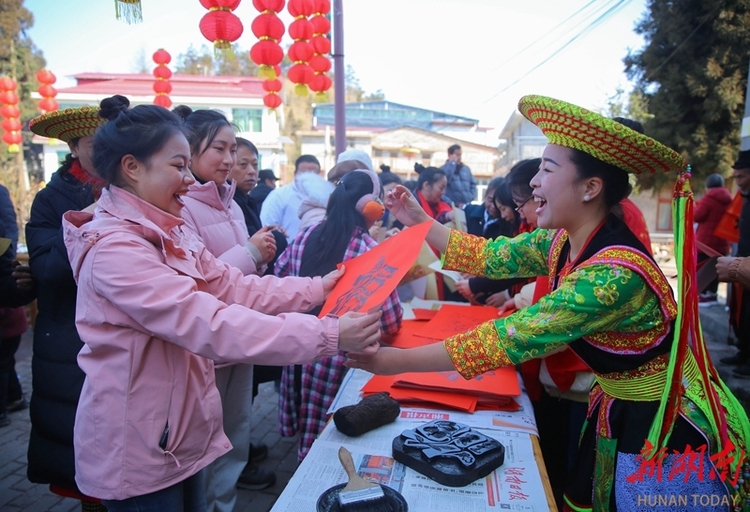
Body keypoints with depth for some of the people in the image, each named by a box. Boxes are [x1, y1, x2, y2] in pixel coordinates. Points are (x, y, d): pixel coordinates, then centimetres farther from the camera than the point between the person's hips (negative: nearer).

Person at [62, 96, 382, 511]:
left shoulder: (167, 234, 4)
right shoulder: (113, 248, -26)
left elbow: (232, 287, 0)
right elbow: (207, 323, -35)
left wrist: (320, 288, -9)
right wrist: (328, 336, -38)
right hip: (136, 447, -8)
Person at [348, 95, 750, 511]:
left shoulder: (614, 274, -34)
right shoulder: (562, 242, -8)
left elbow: (510, 338, -34)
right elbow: (489, 256, 2)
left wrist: (398, 360, -29)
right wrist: (419, 221, -3)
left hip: (673, 433, -7)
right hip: (618, 414, 7)